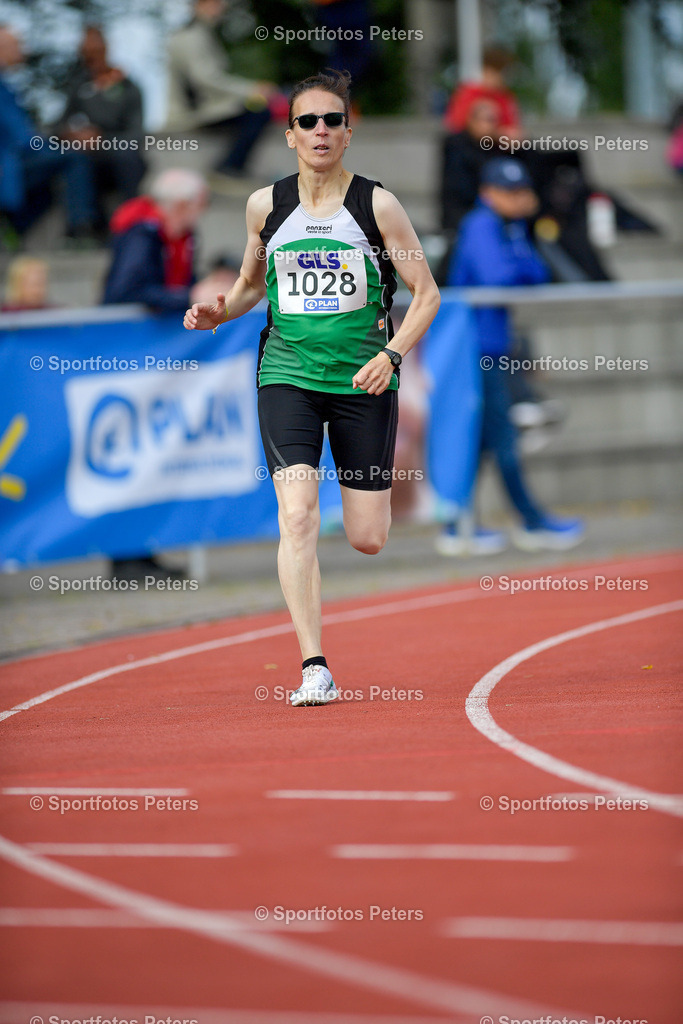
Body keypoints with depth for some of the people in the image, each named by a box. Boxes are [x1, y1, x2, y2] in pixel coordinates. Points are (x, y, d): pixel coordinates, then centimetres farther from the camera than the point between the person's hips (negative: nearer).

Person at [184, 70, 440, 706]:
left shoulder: (376, 205, -3)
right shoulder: (265, 205, 3)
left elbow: (426, 293, 1)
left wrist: (391, 353, -14)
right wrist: (219, 314, 0)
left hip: (363, 380, -1)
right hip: (288, 376, 1)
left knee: (367, 540, 3)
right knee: (299, 516, -19)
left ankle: (377, 489, 43)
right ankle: (314, 668, -18)